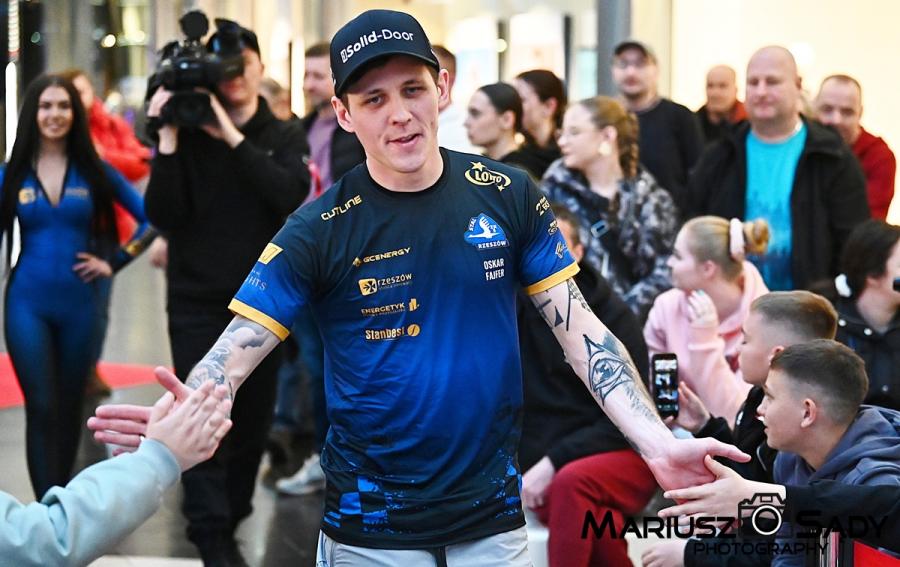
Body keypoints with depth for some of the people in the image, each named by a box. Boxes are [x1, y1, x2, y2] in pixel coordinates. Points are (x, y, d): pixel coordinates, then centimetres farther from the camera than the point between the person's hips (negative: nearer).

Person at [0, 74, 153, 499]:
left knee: (69, 408, 11)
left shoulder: (94, 171, 1)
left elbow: (149, 217, 3)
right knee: (41, 408, -8)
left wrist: (115, 261, -1)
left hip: (78, 303, 1)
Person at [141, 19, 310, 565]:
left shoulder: (286, 137, 4)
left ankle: (228, 522, 25)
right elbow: (163, 215, -11)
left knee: (253, 421, 8)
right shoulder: (188, 135, -1)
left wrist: (232, 138, -21)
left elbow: (290, 195, -17)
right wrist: (168, 140, -19)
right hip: (197, 302, -2)